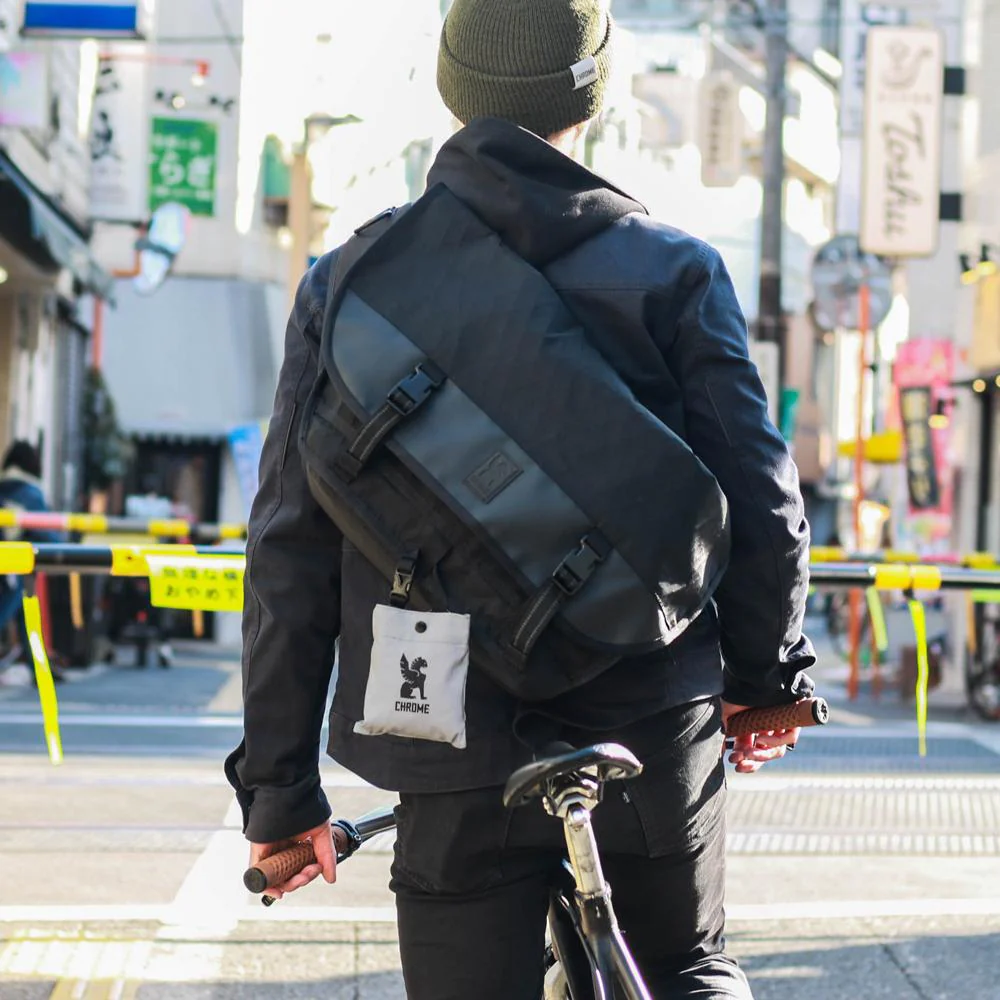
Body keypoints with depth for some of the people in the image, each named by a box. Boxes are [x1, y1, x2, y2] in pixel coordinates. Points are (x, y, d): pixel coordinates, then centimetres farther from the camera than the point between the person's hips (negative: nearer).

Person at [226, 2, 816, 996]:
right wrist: (766, 675, 16)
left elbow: (290, 559, 0)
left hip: (459, 766, 0)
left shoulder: (348, 283, 2)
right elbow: (760, 503, -3)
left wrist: (279, 785, 6)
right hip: (652, 729, 0)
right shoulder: (673, 270, -1)